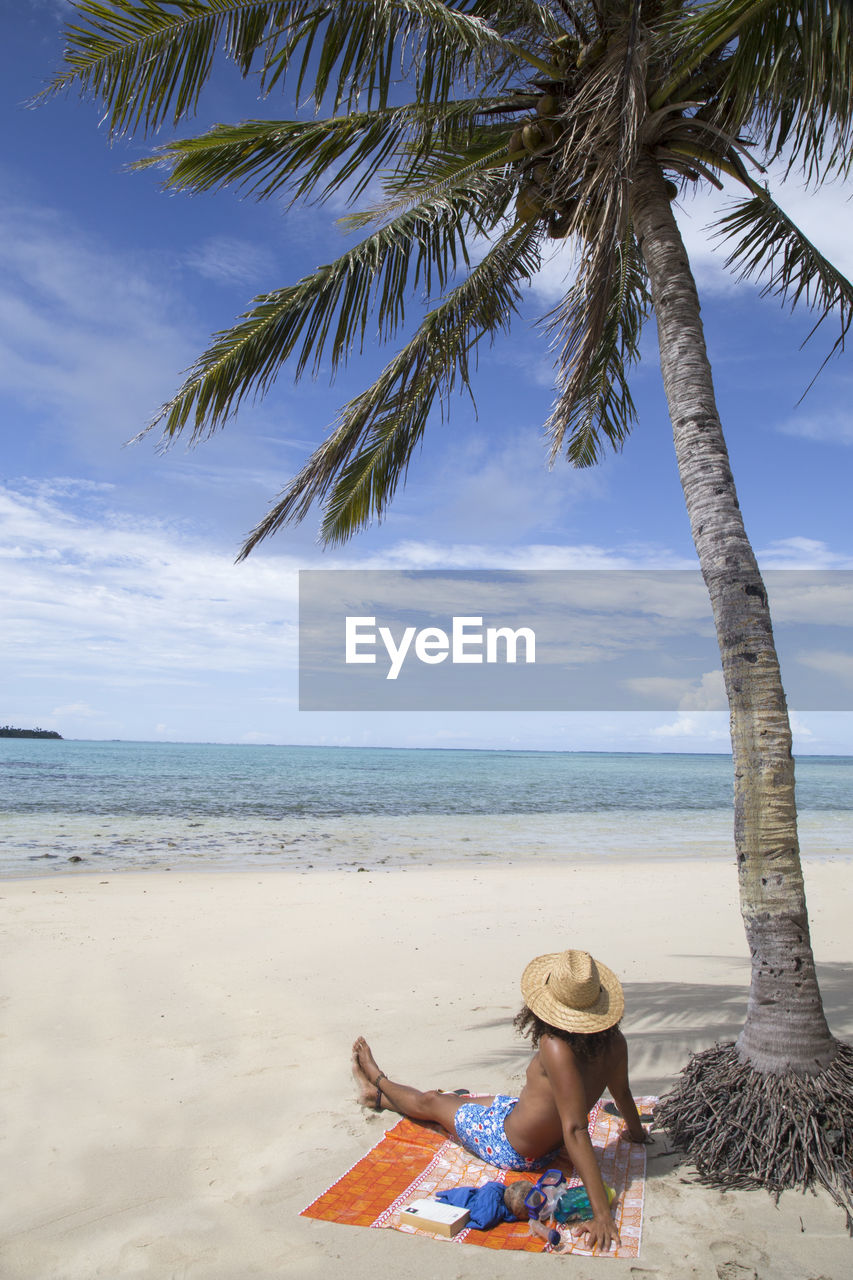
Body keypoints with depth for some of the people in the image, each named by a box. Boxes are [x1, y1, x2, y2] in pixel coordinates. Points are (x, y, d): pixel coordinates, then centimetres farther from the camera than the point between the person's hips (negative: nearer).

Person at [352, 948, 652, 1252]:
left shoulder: (557, 1047, -38)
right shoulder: (614, 1041, -18)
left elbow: (575, 1130, -39)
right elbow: (622, 1091, 0)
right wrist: (635, 1130, 20)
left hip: (512, 1148, -7)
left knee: (430, 1102, 19)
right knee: (447, 1098, 26)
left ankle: (378, 1080, 50)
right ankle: (377, 1096, 51)